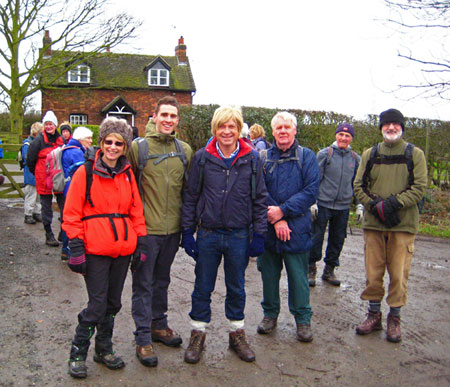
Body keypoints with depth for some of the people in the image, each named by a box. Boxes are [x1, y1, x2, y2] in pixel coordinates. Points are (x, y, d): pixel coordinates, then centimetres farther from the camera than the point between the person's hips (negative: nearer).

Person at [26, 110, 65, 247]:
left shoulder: (60, 139, 8)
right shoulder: (39, 140, -6)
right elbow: (30, 160, -1)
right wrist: (37, 173, 6)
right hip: (44, 180, -4)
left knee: (64, 205, 7)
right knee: (46, 207, 6)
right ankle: (49, 235, 16)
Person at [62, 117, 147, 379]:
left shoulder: (128, 174, 8)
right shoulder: (85, 173, -4)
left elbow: (136, 210, 11)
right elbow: (72, 214, -4)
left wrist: (141, 243, 7)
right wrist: (76, 248, -10)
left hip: (123, 249, 4)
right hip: (95, 250, -4)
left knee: (113, 303, 14)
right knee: (97, 305, -3)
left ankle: (104, 349, 32)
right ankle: (77, 354, 18)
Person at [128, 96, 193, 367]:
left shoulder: (185, 150, 5)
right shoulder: (138, 147, -7)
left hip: (173, 229, 4)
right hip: (146, 228, -4)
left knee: (162, 280, 19)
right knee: (143, 283, 5)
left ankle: (159, 325, 36)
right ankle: (143, 337, 17)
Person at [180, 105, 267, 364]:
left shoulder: (252, 158, -1)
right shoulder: (203, 157, -2)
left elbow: (260, 199, 2)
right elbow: (191, 196, 3)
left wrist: (259, 235, -1)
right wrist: (187, 231, -1)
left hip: (239, 236, 0)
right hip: (208, 234, 0)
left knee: (237, 288, 15)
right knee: (203, 288, 11)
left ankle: (237, 334, 33)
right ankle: (198, 335, 28)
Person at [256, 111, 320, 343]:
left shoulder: (307, 157, 1)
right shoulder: (263, 158, 5)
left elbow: (311, 191, -9)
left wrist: (283, 211, -16)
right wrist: (275, 219, -13)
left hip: (297, 228, -2)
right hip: (268, 228, 2)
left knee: (298, 276, 6)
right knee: (269, 273, 13)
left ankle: (302, 319, 22)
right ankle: (270, 314, 31)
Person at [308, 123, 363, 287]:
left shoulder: (355, 158, 9)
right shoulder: (324, 154, -2)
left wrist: (359, 205, 10)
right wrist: (312, 202, -7)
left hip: (343, 207, 4)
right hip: (323, 204, -3)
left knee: (338, 239, 10)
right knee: (316, 237, -1)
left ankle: (329, 270, 25)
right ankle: (311, 269, 15)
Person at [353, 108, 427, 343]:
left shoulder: (415, 155, 5)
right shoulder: (370, 154, 10)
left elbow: (420, 187, -3)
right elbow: (359, 186, 6)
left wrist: (394, 203, -17)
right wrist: (374, 205, -11)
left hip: (403, 224, -2)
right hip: (373, 222, 2)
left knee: (399, 273, 2)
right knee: (373, 272, 7)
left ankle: (394, 318, 19)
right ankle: (374, 315, 23)